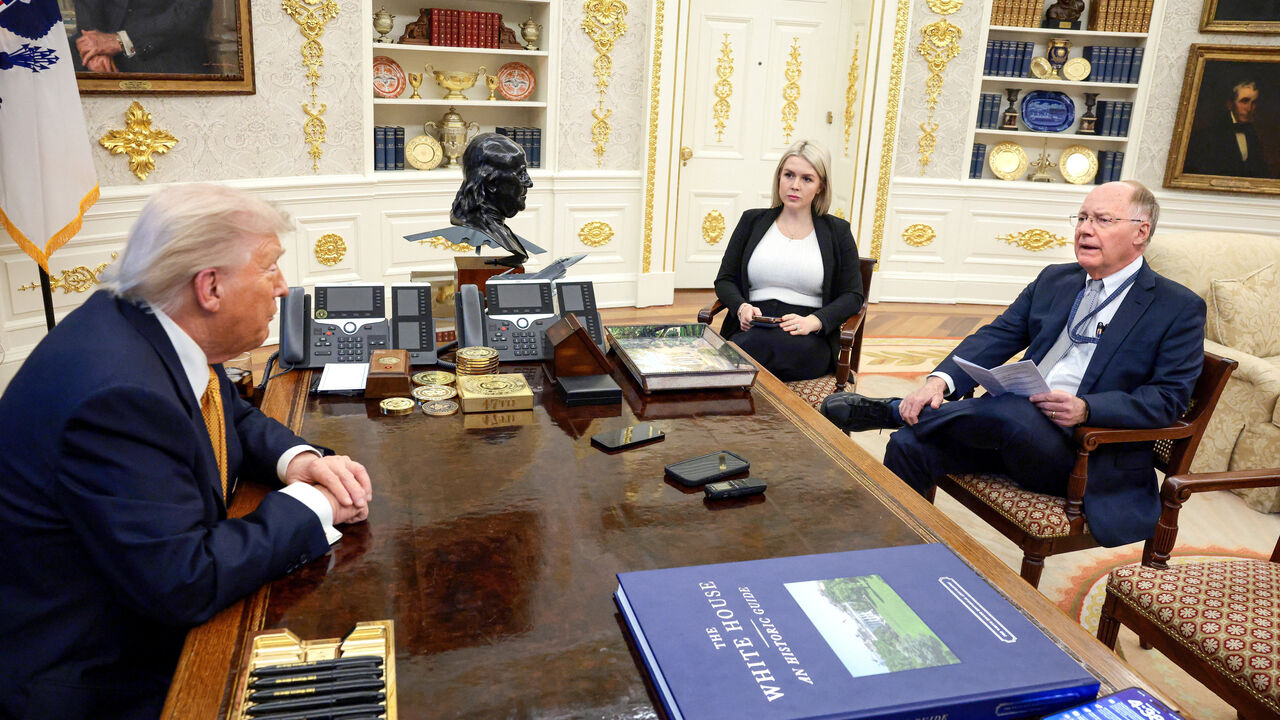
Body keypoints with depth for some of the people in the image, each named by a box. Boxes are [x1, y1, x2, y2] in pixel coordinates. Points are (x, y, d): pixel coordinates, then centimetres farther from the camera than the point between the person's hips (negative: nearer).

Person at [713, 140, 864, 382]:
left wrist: (813, 321, -11)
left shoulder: (837, 231, 14)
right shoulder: (753, 221, 18)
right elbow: (724, 280, 16)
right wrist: (741, 307, -7)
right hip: (751, 330, 2)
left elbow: (852, 296, 9)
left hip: (809, 340, -1)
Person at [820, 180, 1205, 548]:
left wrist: (1086, 409, -26)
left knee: (1014, 410, -37)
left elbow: (1168, 399, -8)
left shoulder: (1180, 308, 0)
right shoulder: (1054, 279, 16)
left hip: (1087, 459, -5)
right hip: (1015, 426, 5)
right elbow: (998, 336, 7)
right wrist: (941, 380, -13)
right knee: (909, 444, -17)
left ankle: (892, 410, -15)